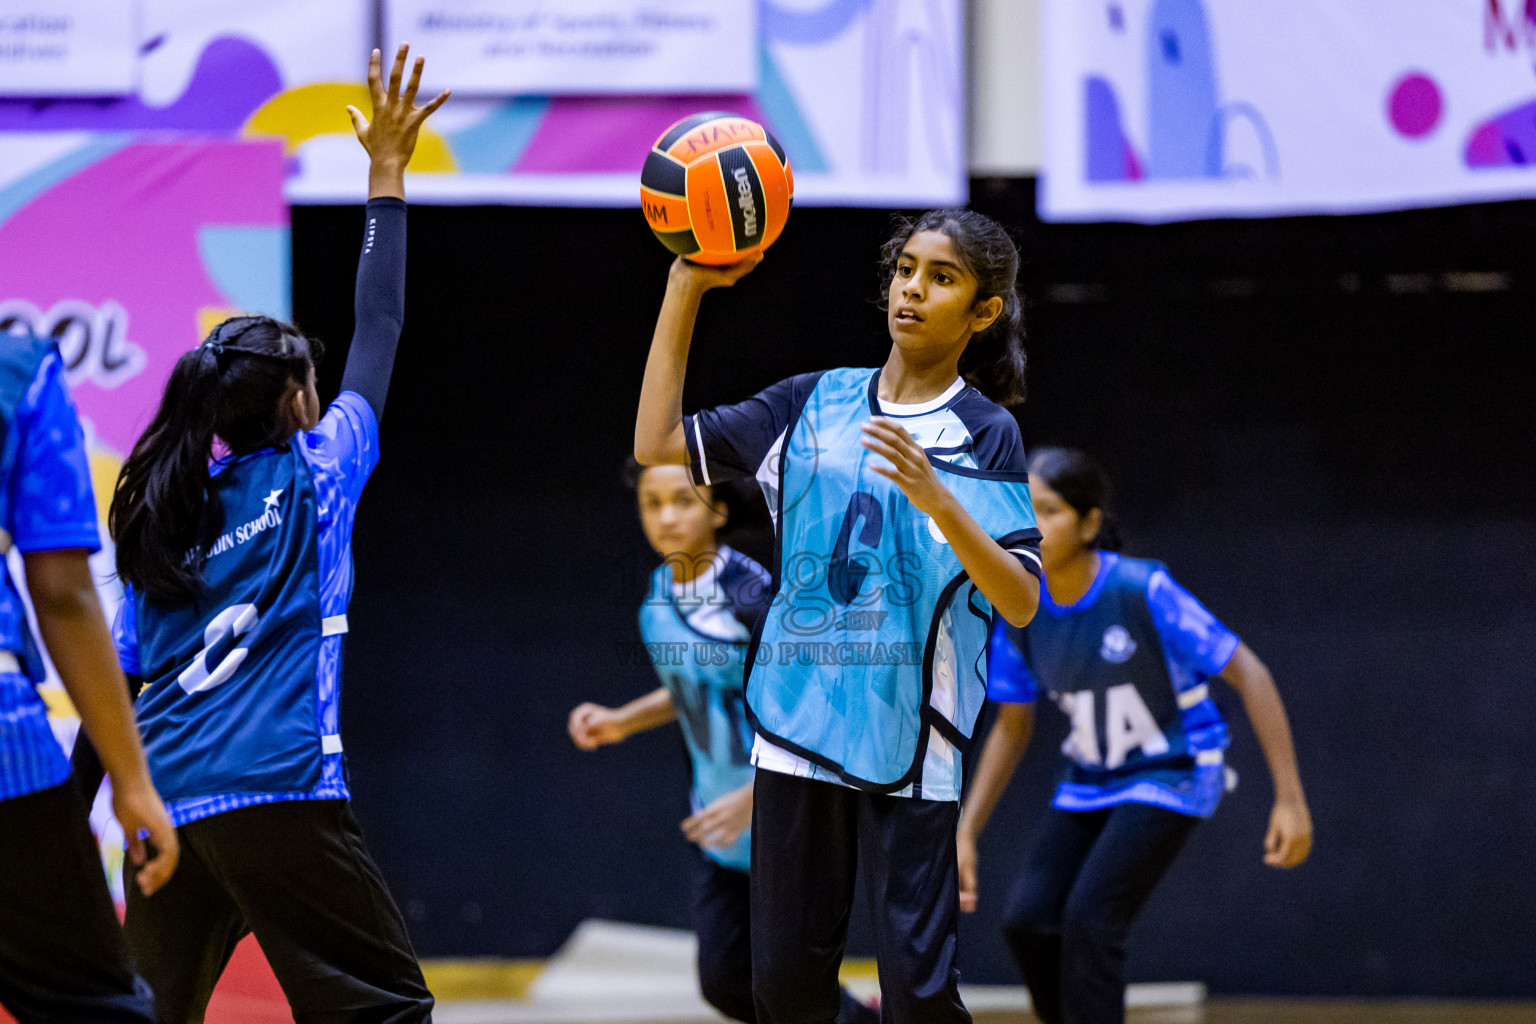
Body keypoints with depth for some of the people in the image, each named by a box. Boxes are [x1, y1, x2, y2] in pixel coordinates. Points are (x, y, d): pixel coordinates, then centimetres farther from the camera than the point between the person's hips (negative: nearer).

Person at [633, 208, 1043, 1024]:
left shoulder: (985, 434, 0)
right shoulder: (814, 404, 10)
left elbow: (1020, 603, -9)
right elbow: (657, 445, 5)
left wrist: (937, 501, -23)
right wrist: (687, 288, 2)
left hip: (910, 743, -4)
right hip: (799, 729, 4)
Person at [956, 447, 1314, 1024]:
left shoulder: (1144, 592, -25)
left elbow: (1248, 674, -21)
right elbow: (1012, 729, 6)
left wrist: (1290, 799, -24)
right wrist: (965, 834, 1)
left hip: (1172, 775, -6)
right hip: (1091, 781, 6)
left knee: (1090, 917, -21)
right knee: (1027, 920, -9)